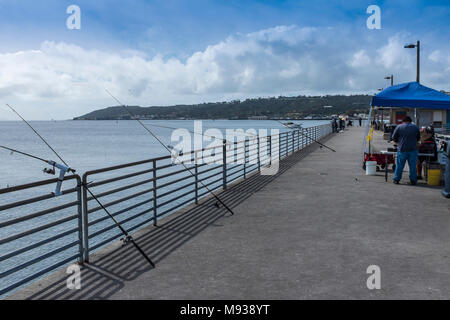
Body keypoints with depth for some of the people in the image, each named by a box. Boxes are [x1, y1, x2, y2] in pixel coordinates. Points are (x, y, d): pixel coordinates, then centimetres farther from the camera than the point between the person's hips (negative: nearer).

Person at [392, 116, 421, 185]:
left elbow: (394, 138, 6)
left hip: (402, 149, -1)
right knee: (413, 166, 6)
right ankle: (413, 180, 10)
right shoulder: (416, 127, 8)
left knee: (400, 165, 5)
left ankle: (396, 180, 9)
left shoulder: (399, 127, 2)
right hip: (413, 149, 1)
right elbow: (418, 139, 17)